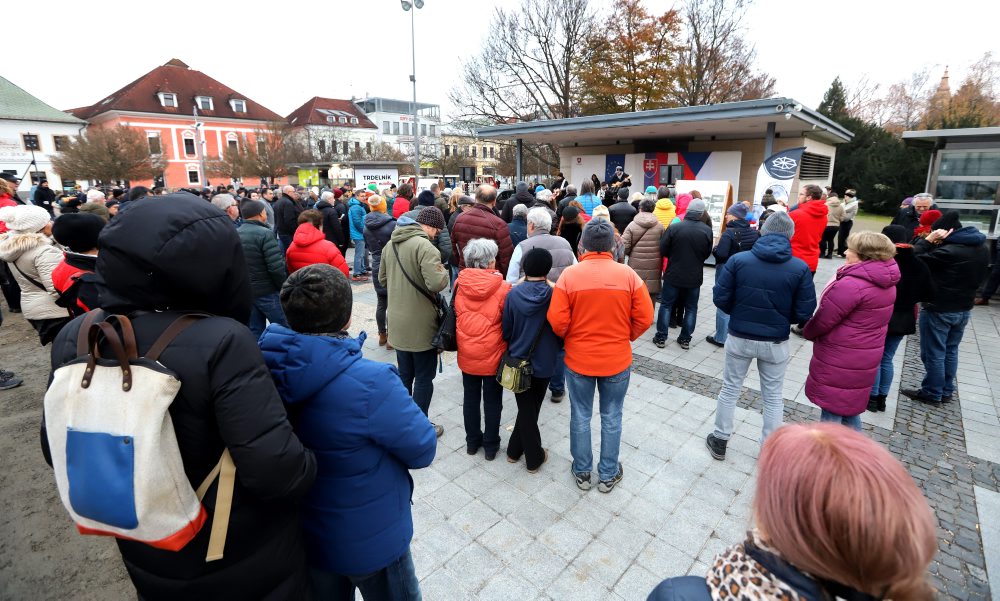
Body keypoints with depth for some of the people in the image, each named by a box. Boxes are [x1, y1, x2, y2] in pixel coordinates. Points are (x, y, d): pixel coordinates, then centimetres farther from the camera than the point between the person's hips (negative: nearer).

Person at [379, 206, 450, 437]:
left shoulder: (390, 244, 7)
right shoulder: (424, 246, -20)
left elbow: (383, 279, 15)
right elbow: (436, 283, -30)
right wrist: (444, 272, -10)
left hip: (398, 322, 8)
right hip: (420, 324, -8)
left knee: (404, 374, 21)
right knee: (424, 378, 8)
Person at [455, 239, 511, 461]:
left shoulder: (459, 285, -9)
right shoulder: (502, 288, -19)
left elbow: (455, 316, 5)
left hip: (467, 355, 3)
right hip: (492, 355, -3)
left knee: (470, 399, 19)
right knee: (492, 402, 14)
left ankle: (472, 441, 35)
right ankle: (491, 445, 29)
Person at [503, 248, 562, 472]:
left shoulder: (513, 294, -11)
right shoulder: (555, 295, -14)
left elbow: (506, 329, -4)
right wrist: (556, 349, 14)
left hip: (518, 361, 1)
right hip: (543, 362, -1)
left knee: (525, 409, 15)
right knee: (531, 409, 14)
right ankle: (534, 458, 27)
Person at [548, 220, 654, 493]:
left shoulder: (569, 274, -13)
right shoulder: (628, 275, -10)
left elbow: (557, 321, -14)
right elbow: (644, 318, -7)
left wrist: (570, 338, 7)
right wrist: (624, 337, 10)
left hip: (578, 360, 0)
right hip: (617, 360, 1)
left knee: (580, 417, 16)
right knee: (611, 418, 17)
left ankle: (582, 472, 33)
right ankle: (608, 475, 33)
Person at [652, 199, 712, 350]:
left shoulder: (675, 228, -17)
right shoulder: (707, 230, -9)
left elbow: (663, 250, -9)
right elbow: (707, 253, 4)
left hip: (673, 275, -2)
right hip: (695, 276, 2)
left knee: (666, 305, 10)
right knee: (691, 308, 15)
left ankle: (661, 337, 12)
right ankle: (685, 339, 19)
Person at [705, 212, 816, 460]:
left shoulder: (738, 260, -11)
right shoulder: (800, 268, -10)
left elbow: (720, 298, -10)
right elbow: (804, 313, -8)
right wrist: (781, 318, 13)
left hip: (739, 338, 0)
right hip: (776, 343, 0)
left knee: (730, 390, 16)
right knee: (773, 398, 17)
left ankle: (719, 441, 29)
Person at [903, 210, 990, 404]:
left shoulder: (949, 251, -26)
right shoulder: (982, 248, 4)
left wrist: (928, 240, -14)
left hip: (938, 310, -9)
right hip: (964, 308, 9)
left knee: (933, 353, 4)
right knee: (951, 351, 19)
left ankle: (932, 393, 15)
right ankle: (947, 391, 29)